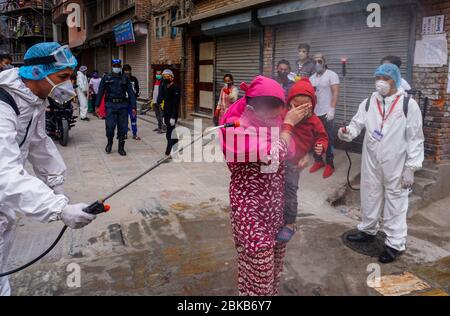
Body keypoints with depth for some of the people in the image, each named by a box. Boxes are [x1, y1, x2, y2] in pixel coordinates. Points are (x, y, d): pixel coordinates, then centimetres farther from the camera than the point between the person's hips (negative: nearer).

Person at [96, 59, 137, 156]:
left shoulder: (125, 79, 9)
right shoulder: (106, 78, 8)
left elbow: (131, 93, 6)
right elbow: (100, 92, 8)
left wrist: (133, 107, -2)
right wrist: (97, 106, 1)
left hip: (123, 105, 1)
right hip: (110, 105, -1)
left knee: (123, 127, 2)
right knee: (110, 126, -9)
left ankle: (121, 147, 14)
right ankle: (109, 143, 17)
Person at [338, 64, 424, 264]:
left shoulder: (408, 105, -9)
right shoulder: (368, 103, 3)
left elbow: (415, 139, -8)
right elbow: (357, 124, 0)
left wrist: (411, 167, -11)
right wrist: (347, 133, -24)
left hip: (396, 165, -4)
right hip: (371, 163, 4)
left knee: (395, 203, 5)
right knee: (369, 197, 18)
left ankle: (395, 244, 18)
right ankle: (367, 231, 38)